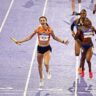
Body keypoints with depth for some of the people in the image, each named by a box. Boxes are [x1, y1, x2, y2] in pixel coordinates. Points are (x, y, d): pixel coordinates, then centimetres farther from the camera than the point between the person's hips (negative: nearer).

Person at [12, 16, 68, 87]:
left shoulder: (50, 30, -11)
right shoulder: (38, 29, -10)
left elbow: (55, 37, 7)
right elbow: (30, 37, -2)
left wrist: (63, 41, 2)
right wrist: (20, 41, -6)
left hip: (47, 48, -2)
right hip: (40, 48, 2)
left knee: (46, 63, -22)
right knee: (40, 65, 13)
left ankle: (48, 72, 16)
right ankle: (41, 79, 35)